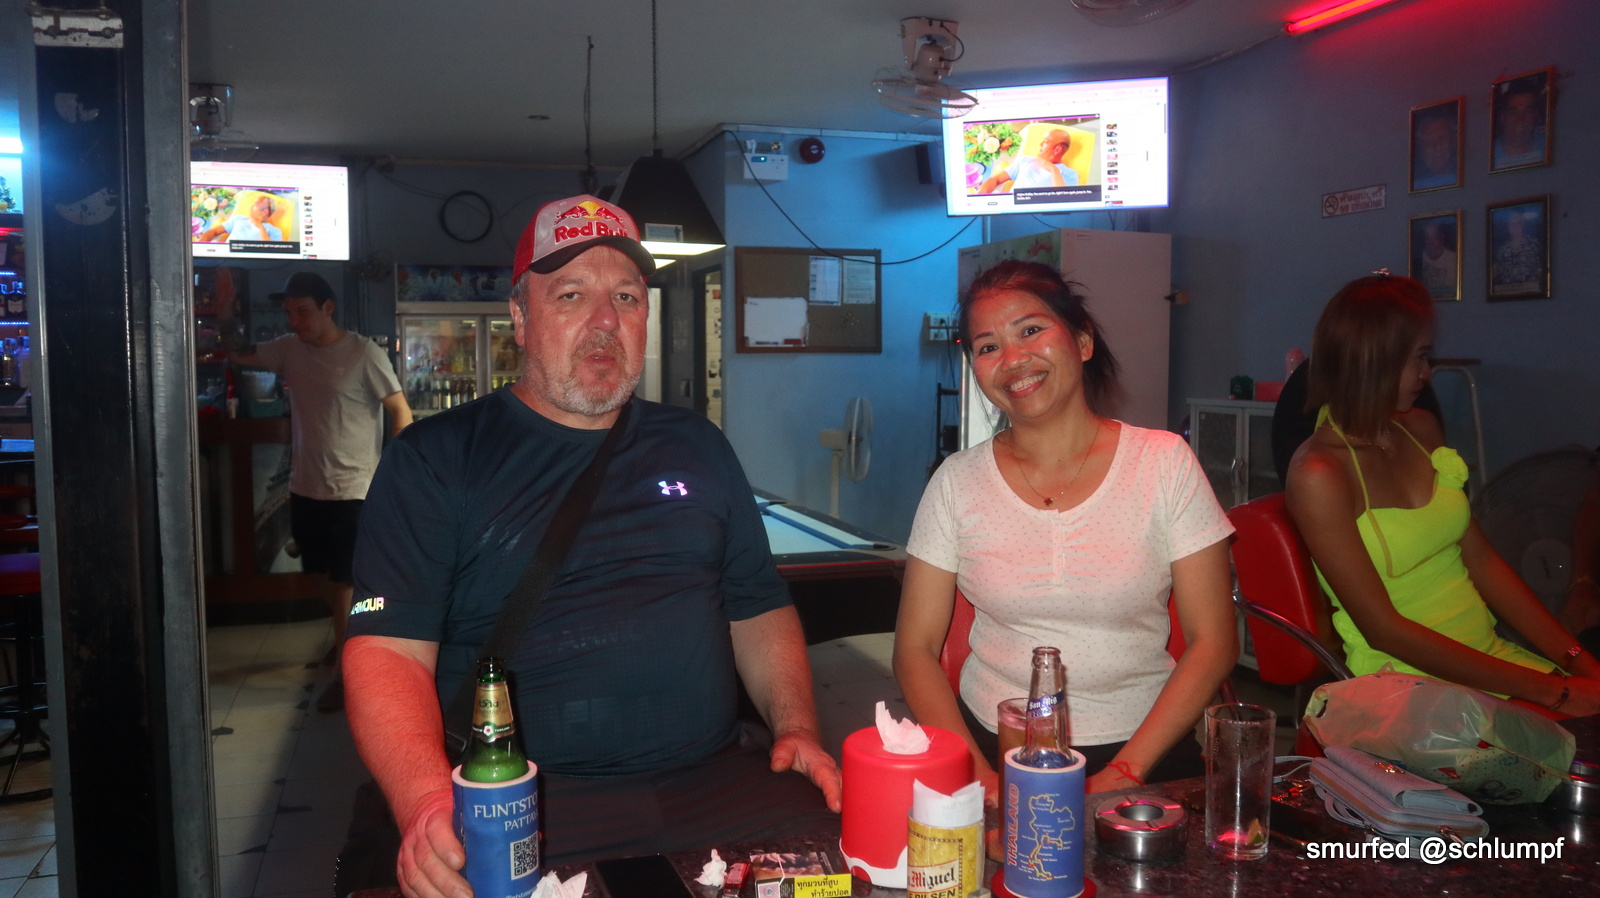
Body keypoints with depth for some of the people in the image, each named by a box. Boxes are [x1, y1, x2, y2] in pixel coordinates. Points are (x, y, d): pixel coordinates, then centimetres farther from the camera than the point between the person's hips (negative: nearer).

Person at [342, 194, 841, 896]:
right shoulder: (433, 460, 4)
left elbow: (759, 609, 21)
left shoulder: (697, 446, 17)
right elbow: (388, 649, -6)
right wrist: (427, 805, -24)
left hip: (713, 778, 5)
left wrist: (797, 730, 3)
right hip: (526, 798, -4)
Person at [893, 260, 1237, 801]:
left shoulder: (1164, 462, -1)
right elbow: (916, 649, 3)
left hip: (1140, 748, 0)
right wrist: (979, 774, -11)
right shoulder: (958, 483, 1)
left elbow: (1213, 644, -1)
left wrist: (1124, 773, -11)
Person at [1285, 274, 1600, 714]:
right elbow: (1384, 629, -16)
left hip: (1492, 656, 7)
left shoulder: (1421, 429, 9)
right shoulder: (1318, 475, -15)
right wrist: (1548, 690, -16)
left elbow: (1480, 558, 11)